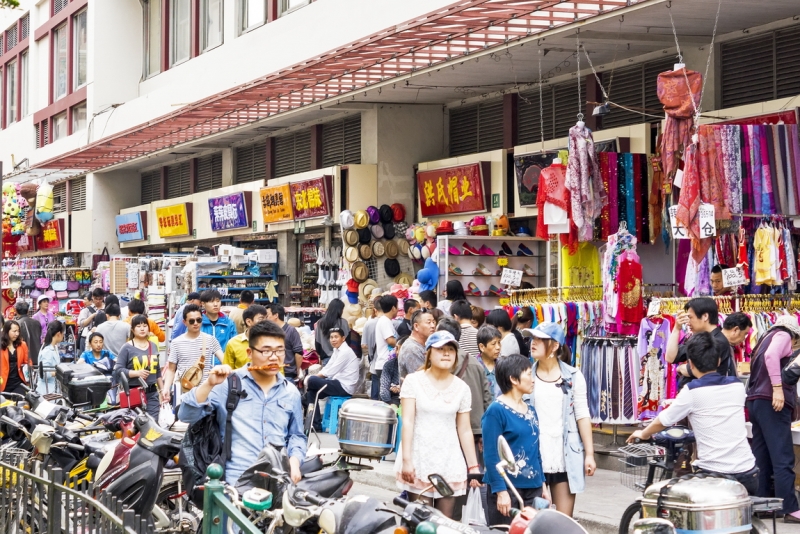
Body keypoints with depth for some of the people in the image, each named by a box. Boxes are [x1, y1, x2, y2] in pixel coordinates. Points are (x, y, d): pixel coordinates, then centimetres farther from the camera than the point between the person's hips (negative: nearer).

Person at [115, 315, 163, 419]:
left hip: (152, 392, 4)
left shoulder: (153, 346, 15)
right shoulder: (127, 348, -2)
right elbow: (118, 369, -9)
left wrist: (163, 390, 18)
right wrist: (137, 373, -21)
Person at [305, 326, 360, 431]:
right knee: (311, 392, 0)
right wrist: (315, 376, -4)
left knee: (312, 380, -18)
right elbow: (327, 368, 11)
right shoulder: (336, 350, 14)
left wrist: (314, 376, -10)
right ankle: (316, 425, 3)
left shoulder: (345, 351, -15)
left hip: (344, 387, -9)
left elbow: (330, 372, -17)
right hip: (339, 384, 9)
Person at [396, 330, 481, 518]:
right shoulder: (413, 381, -1)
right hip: (418, 459, -2)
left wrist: (473, 466, 6)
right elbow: (407, 422, -6)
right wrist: (406, 460, -13)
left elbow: (464, 430, 9)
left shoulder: (462, 388, 6)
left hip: (450, 463, 2)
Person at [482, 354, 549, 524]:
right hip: (507, 488, -7)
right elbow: (491, 455, -14)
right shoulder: (496, 411, -10)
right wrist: (500, 491, -19)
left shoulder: (530, 411, 13)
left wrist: (543, 484, 16)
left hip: (533, 488, 7)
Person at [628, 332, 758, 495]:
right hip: (748, 473, 4)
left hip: (714, 475, -4)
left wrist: (643, 434, 27)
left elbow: (662, 422, 6)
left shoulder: (692, 391, -7)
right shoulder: (737, 385, 7)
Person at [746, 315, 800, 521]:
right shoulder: (783, 335, 2)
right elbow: (771, 355, -19)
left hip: (756, 401, 9)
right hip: (772, 402, -9)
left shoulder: (766, 338, 26)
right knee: (783, 459, -10)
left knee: (762, 458, 8)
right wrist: (778, 388, -25)